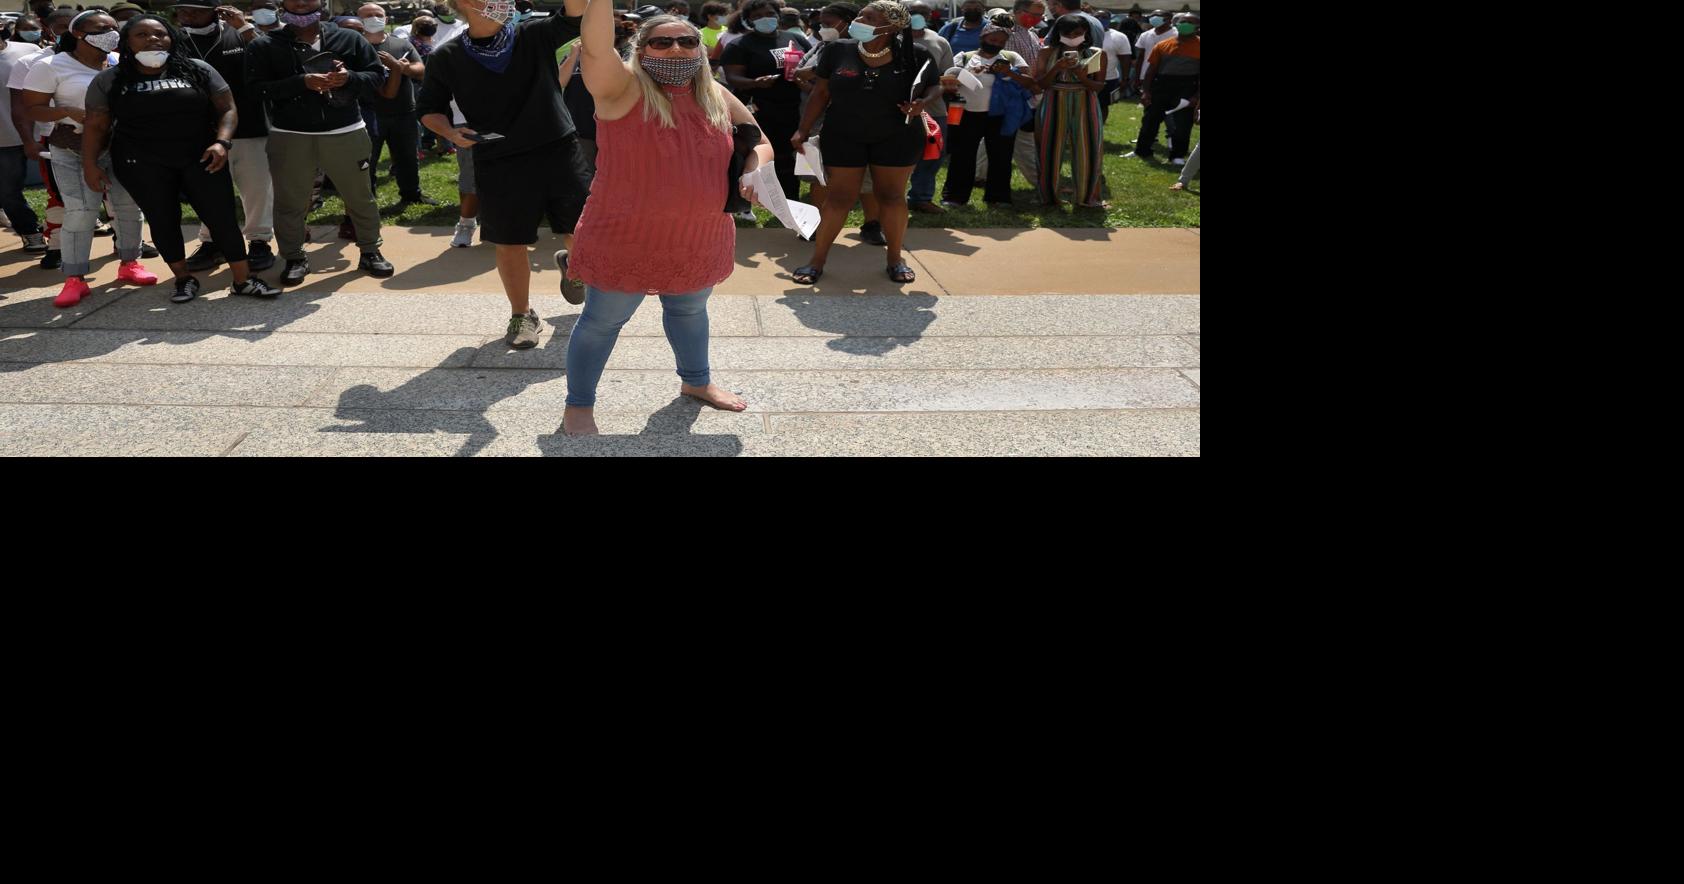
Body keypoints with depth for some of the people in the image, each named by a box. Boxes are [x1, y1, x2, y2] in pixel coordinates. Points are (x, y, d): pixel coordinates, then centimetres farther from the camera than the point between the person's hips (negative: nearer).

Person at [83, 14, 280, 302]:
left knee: (223, 217, -4)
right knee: (163, 220, 2)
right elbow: (95, 126, 6)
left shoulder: (198, 69, 3)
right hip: (143, 164, 0)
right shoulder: (109, 80, 4)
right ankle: (184, 278, 17)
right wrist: (90, 164, -1)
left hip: (200, 157, 0)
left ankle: (243, 280, 3)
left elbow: (227, 109, 2)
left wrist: (222, 142, -14)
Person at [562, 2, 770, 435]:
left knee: (689, 310, 25)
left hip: (699, 240, 5)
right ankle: (578, 405, 24)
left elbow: (760, 142, 12)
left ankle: (696, 381, 48)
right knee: (602, 321, 7)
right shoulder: (624, 89, -13)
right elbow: (596, 48, -32)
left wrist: (753, 168, -9)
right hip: (625, 239, -5)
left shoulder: (716, 97, 3)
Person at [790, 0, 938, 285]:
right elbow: (821, 93, 1)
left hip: (897, 138, 0)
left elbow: (935, 86, 2)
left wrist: (922, 103, -20)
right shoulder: (839, 51, -6)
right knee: (839, 197, 2)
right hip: (843, 137, 0)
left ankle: (895, 259, 21)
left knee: (892, 196, 7)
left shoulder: (915, 53, -9)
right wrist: (803, 129, -1)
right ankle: (817, 261, 11)